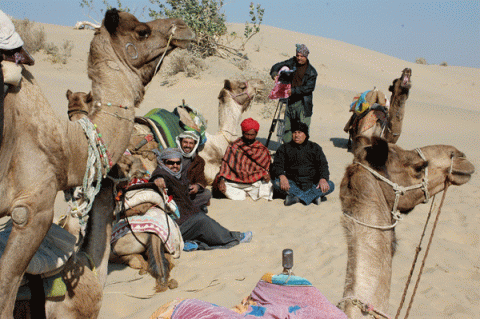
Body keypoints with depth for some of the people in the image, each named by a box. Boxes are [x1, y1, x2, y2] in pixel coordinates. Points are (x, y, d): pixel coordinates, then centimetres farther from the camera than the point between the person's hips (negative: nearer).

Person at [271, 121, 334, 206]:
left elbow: (323, 165, 4)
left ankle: (297, 198, -35)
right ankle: (315, 196, -32)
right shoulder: (284, 148, 13)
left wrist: (323, 179, -18)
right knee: (277, 183, -31)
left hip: (312, 184, 1)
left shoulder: (315, 147, 15)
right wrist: (282, 176, -23)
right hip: (292, 184, -1)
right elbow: (277, 165, 1)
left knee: (330, 185, -25)